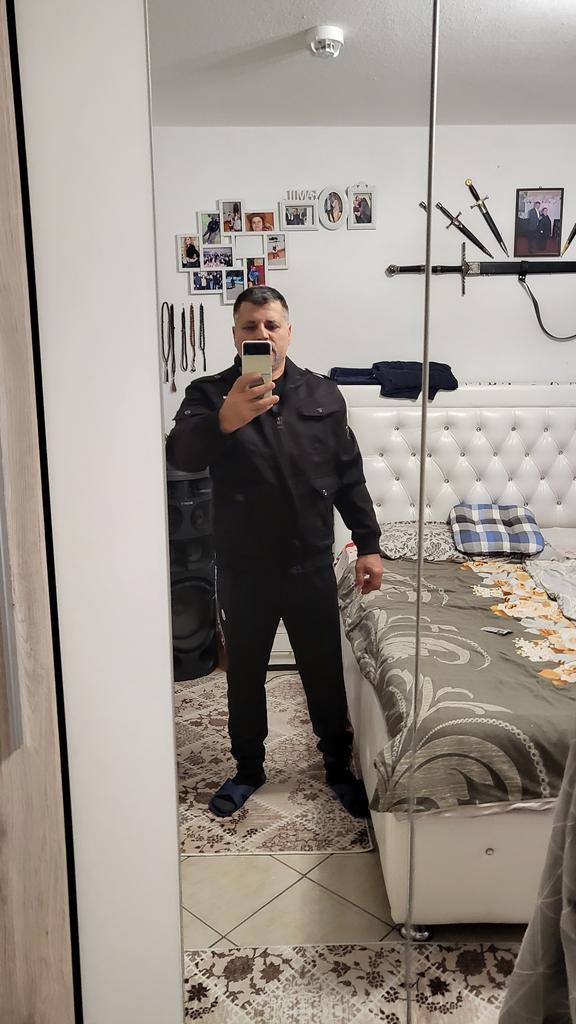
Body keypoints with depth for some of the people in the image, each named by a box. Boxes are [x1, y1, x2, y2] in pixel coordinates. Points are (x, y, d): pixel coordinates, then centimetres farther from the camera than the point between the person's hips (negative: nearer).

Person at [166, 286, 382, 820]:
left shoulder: (322, 394, 2)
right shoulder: (209, 393, -7)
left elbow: (348, 475, 6)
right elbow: (181, 456, -26)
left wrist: (368, 544, 3)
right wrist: (225, 420, -46)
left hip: (311, 565, 2)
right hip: (243, 570, -1)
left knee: (325, 672, 13)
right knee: (245, 674, 15)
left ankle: (338, 765, 36)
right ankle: (248, 768, 37)